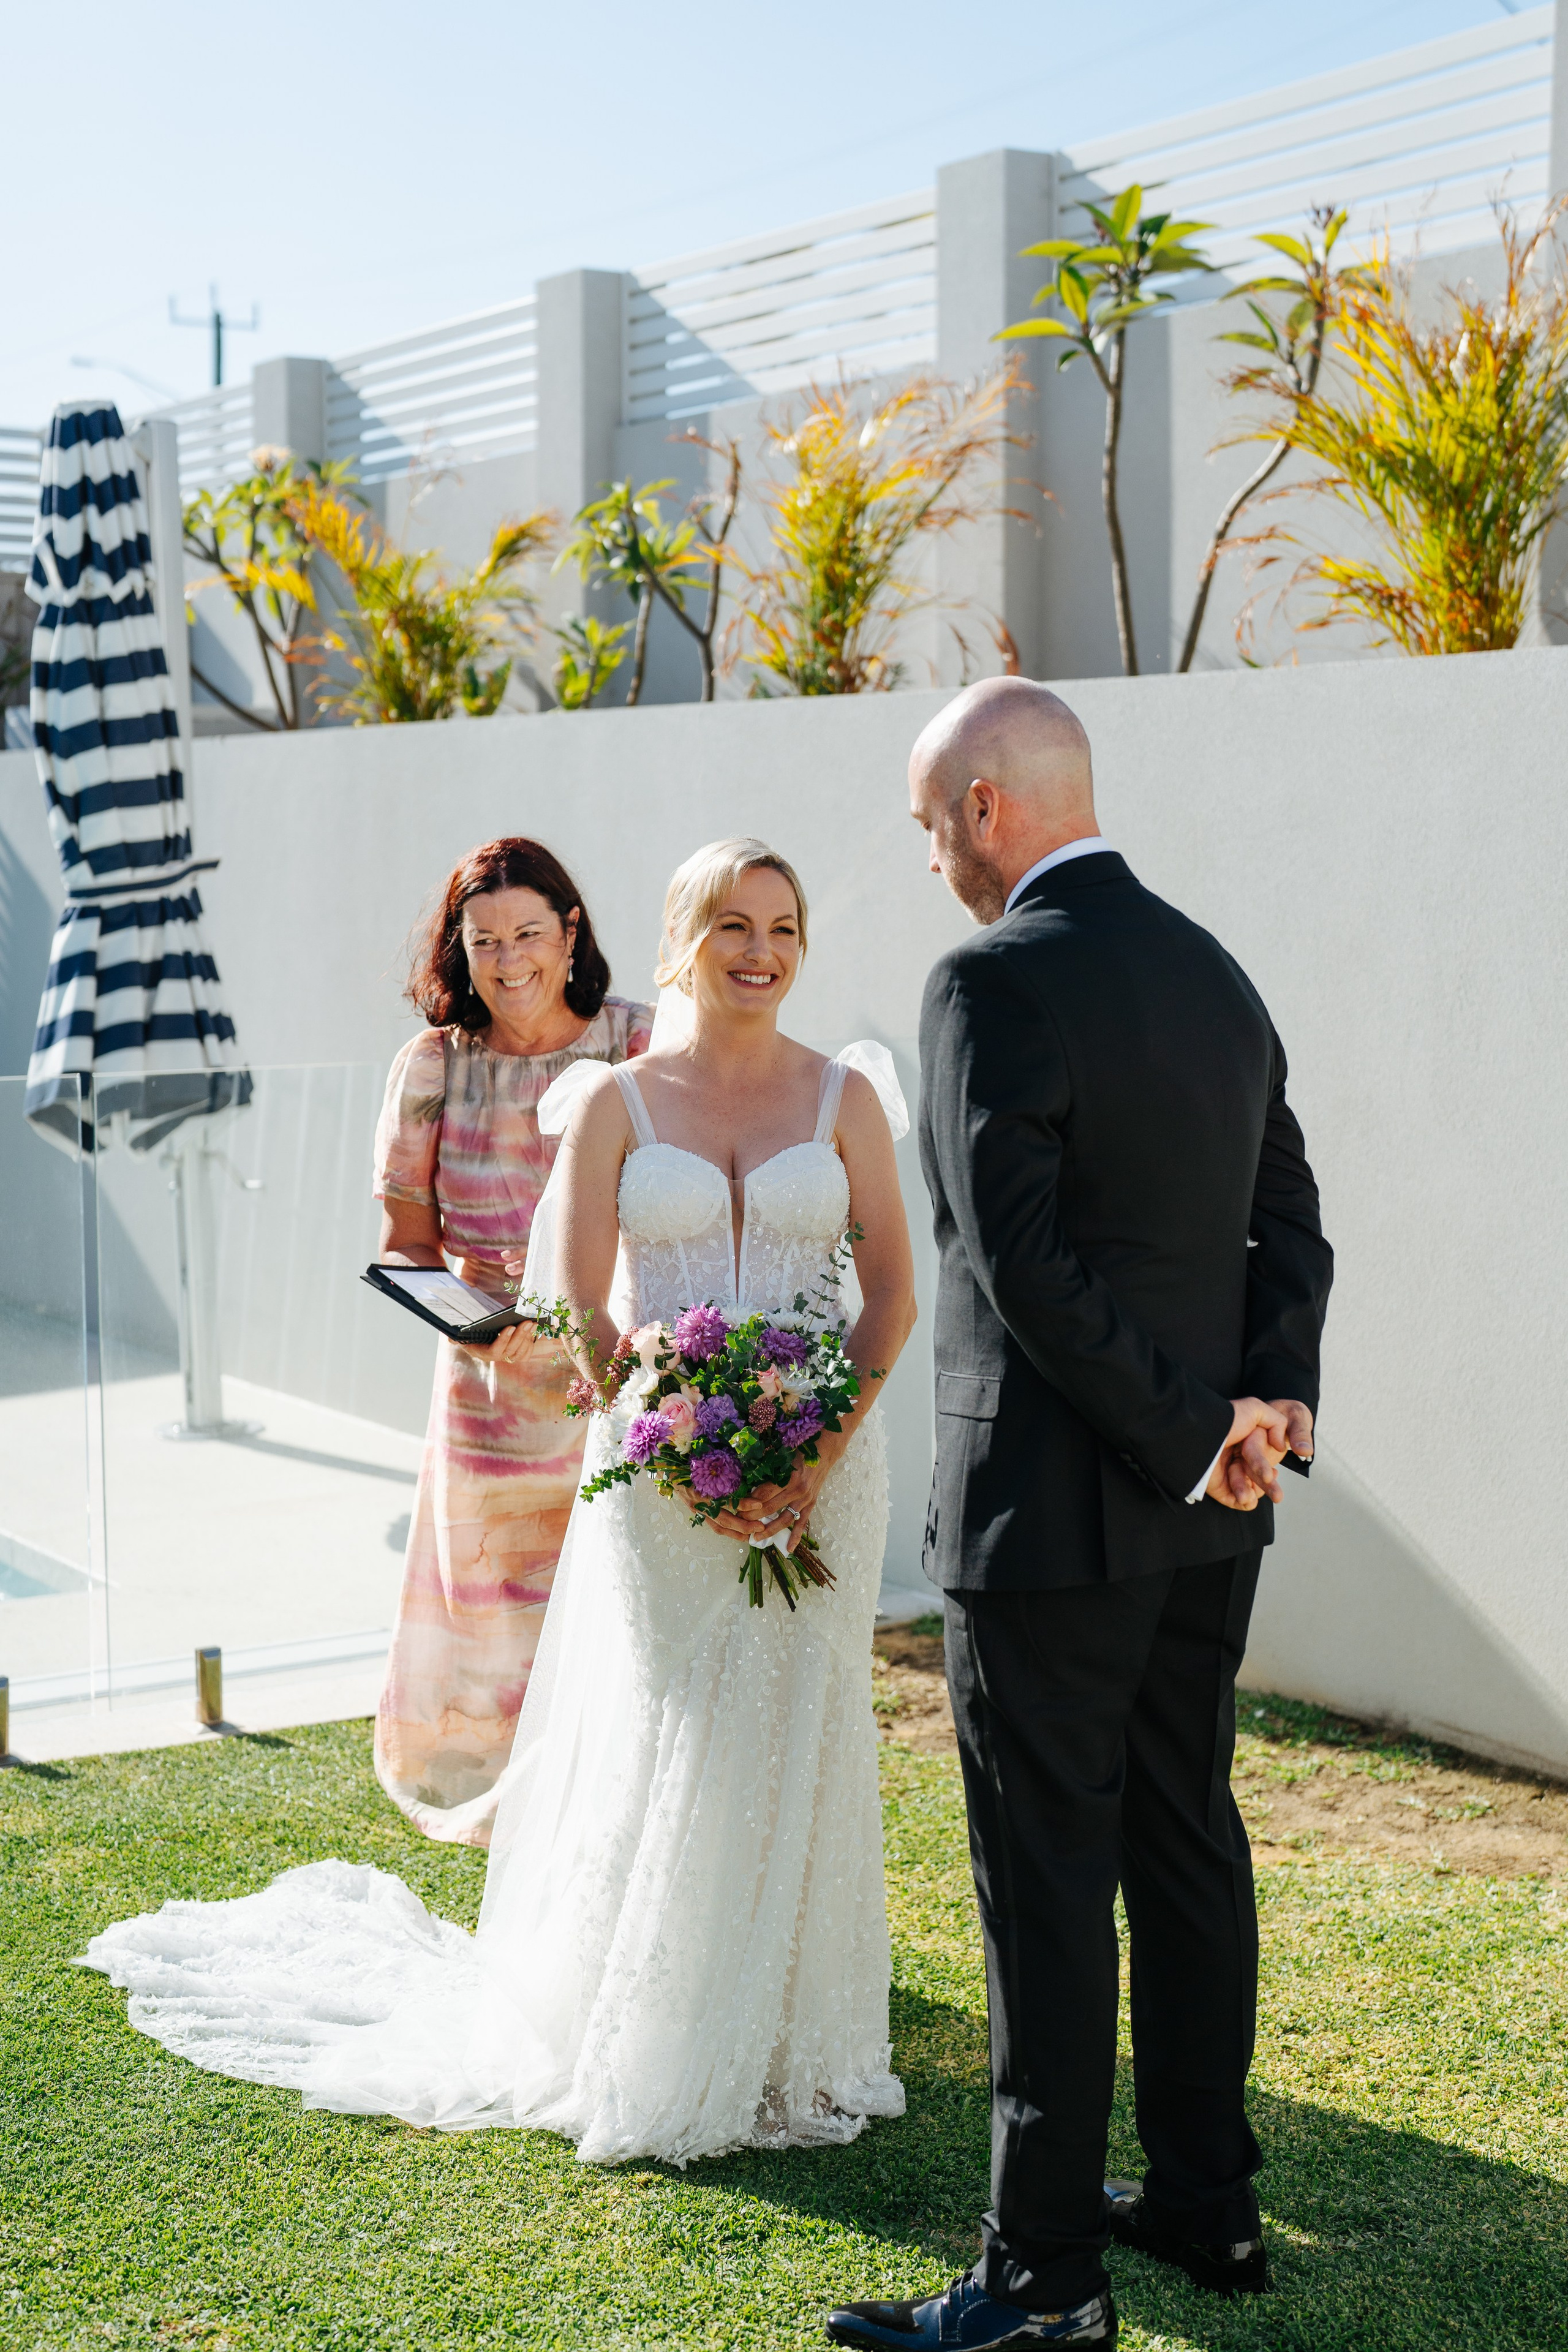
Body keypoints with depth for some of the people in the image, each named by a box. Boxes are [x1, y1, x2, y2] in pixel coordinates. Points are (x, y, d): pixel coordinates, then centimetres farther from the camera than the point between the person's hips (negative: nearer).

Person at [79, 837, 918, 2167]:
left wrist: (820, 1455, -12)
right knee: (658, 1747, 1)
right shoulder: (615, 1100, 2)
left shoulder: (845, 1096, 4)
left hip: (822, 1465, 1)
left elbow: (893, 1291, 1)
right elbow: (579, 1309, -1)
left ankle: (790, 2045, 20)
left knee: (797, 1741, 4)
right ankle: (656, 2054, 16)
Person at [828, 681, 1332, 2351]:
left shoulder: (995, 982, -16)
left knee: (1048, 1888, 0)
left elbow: (1028, 1263, -22)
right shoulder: (1215, 974, 10)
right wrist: (1268, 1401, -2)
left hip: (1050, 1513, -8)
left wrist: (1193, 1436, -15)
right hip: (1205, 1519, 8)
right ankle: (1204, 2199, 30)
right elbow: (1292, 1230, 10)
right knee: (1187, 1850, 17)